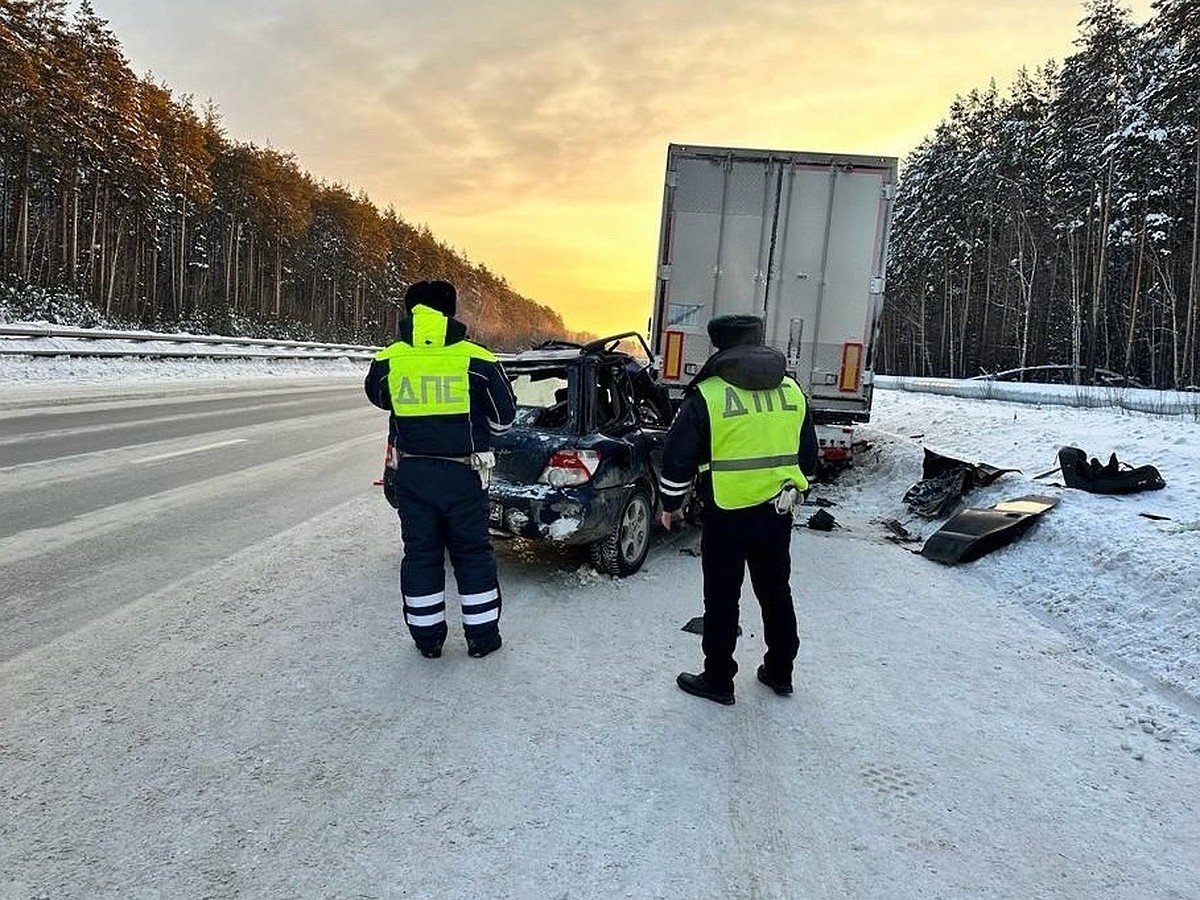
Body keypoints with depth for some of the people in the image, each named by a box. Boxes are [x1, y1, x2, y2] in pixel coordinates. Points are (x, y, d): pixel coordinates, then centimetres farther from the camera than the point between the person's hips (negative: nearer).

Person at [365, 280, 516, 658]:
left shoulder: (387, 361, -4)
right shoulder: (477, 361, -10)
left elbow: (378, 397, 18)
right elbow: (504, 417, 1)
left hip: (411, 473, 2)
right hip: (463, 474, -1)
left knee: (420, 553, 14)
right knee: (472, 553, 12)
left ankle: (427, 637, 23)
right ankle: (481, 635, 21)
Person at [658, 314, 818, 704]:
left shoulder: (707, 394, -11)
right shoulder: (792, 391, 6)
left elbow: (678, 457, -9)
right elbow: (808, 453, 15)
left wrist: (671, 504, 5)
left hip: (727, 514, -5)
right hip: (777, 512, 5)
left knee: (722, 599, 7)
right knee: (776, 593, 18)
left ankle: (718, 680, 19)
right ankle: (780, 673, 32)